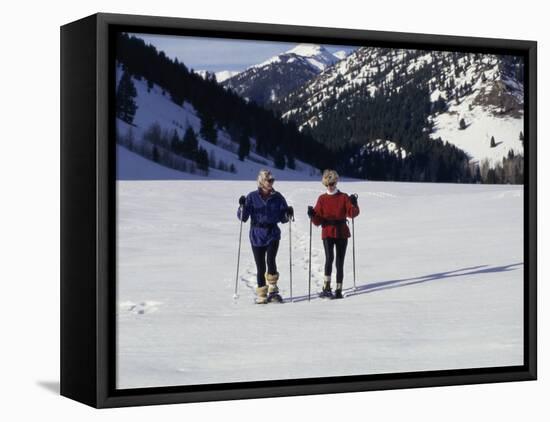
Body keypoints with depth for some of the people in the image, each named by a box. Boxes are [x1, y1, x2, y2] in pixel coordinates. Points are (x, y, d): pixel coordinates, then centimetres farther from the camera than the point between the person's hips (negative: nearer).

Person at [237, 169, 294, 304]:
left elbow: (282, 218, 8)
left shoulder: (277, 197, 4)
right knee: (260, 266, 3)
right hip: (257, 236, 0)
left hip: (273, 234, 0)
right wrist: (242, 206, -21)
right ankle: (261, 294, 13)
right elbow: (243, 217, -3)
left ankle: (273, 290, -6)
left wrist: (288, 214, -13)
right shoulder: (252, 197, 0)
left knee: (271, 260, -20)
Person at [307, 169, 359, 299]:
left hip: (341, 233, 1)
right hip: (327, 233, -1)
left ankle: (338, 290, 11)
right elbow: (318, 220, 3)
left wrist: (354, 204, -25)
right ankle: (326, 287, -21)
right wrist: (312, 215, -17)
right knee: (329, 257, -22)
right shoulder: (322, 199, 6)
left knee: (340, 262, 5)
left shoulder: (344, 197, 4)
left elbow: (352, 213, -8)